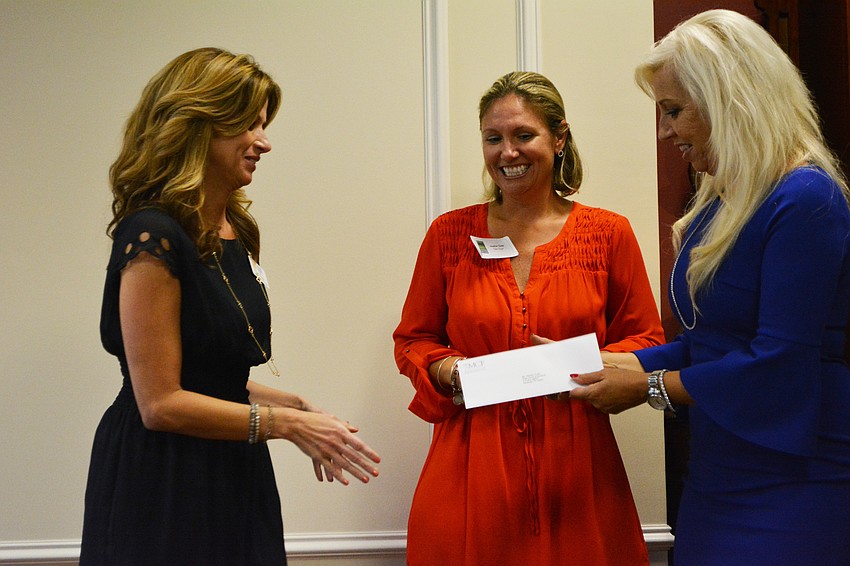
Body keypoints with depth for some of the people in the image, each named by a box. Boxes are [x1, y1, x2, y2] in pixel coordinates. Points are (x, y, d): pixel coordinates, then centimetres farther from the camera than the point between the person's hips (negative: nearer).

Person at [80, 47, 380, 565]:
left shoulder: (232, 233, 9)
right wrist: (285, 423, -14)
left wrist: (296, 406, 1)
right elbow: (160, 403, -18)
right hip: (165, 489, -8)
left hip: (231, 480, 8)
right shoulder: (152, 237, -17)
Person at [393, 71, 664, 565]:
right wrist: (449, 370, -9)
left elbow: (645, 340, 8)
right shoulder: (449, 235, 5)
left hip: (575, 466, 0)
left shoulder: (608, 234, 3)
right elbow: (413, 340, 12)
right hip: (473, 466, 0)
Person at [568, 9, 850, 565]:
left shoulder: (804, 201, -18)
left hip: (789, 488, -8)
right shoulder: (720, 205, 10)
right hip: (717, 478, 8)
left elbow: (779, 365, -22)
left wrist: (648, 386, -14)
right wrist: (622, 364, 6)